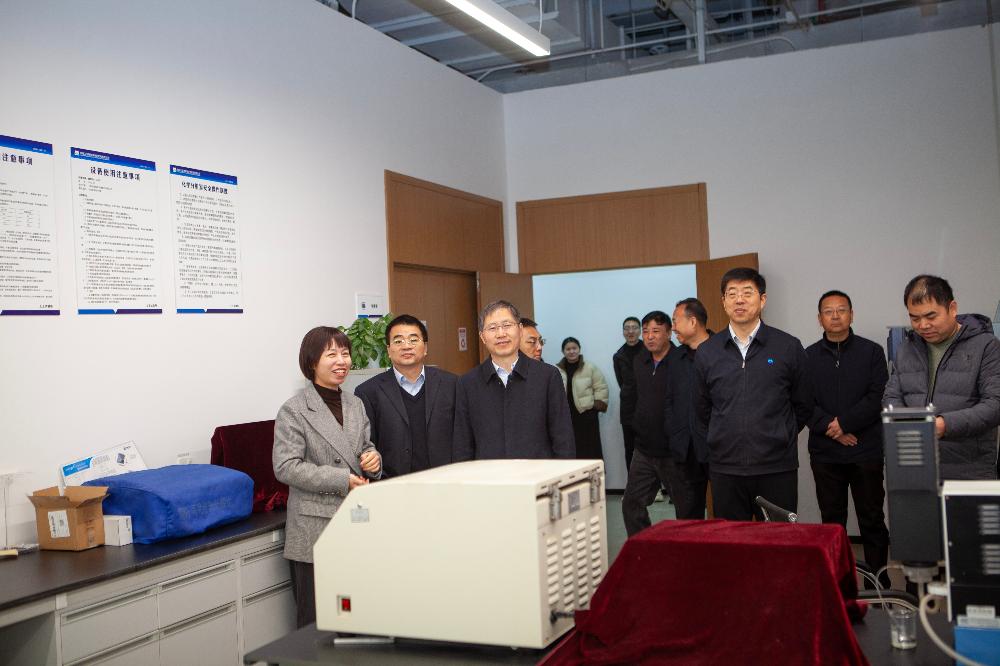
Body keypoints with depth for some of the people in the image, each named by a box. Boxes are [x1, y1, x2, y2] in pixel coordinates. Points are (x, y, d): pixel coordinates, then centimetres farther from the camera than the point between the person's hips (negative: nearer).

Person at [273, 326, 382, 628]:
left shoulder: (355, 405, 14)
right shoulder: (294, 410, -6)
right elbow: (285, 467, -13)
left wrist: (373, 459, -1)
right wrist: (343, 480, -17)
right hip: (315, 531, -6)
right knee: (316, 623, 1)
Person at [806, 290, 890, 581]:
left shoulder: (871, 352, 4)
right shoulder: (808, 357, 8)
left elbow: (878, 398, -5)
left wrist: (844, 422, -12)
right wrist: (830, 428, -13)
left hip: (866, 451, -1)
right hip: (824, 453, 1)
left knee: (872, 520, 4)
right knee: (831, 520, 7)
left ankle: (878, 584, 12)